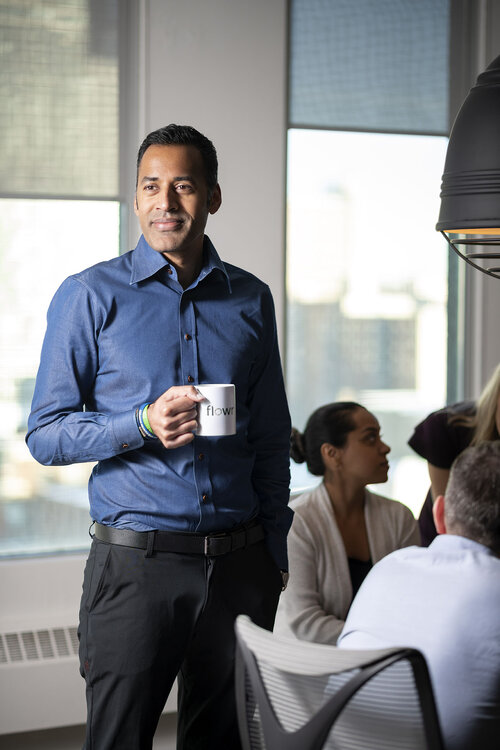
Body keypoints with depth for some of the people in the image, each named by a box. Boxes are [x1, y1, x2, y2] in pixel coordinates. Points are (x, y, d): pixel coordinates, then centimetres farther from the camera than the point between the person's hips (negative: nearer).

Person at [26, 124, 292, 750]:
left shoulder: (251, 300, 9)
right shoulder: (91, 295, -1)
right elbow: (45, 435, -3)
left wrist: (275, 554, 11)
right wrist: (145, 424, -18)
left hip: (240, 563, 3)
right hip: (137, 561, -3)